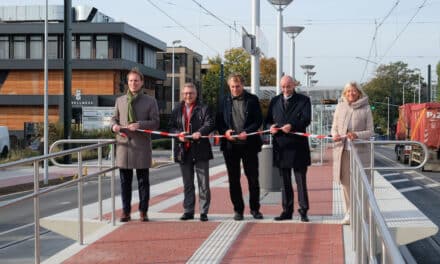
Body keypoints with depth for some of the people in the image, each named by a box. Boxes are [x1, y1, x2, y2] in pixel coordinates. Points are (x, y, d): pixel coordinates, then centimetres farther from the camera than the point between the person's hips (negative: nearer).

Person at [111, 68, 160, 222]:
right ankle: (126, 211, 13)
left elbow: (155, 123, -1)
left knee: (143, 181, 3)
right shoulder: (120, 100, 13)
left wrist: (140, 125, -17)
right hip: (123, 145, 2)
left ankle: (143, 211, 11)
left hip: (142, 146, -2)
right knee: (125, 181, 6)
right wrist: (114, 125, -4)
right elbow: (114, 118, 19)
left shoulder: (150, 101, 4)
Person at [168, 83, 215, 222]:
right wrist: (178, 134, -10)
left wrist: (200, 132, -28)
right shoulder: (177, 110, 12)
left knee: (203, 183, 0)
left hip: (200, 150, -3)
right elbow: (171, 126, 10)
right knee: (187, 183, 11)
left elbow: (209, 124, -9)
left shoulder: (204, 109, 2)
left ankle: (204, 212, 6)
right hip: (183, 151, 4)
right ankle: (188, 211, 18)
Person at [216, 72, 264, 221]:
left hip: (249, 144, -1)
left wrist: (247, 132, -15)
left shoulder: (252, 100, 3)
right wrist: (225, 132, -11)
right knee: (234, 179, 5)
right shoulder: (224, 101, 7)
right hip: (230, 145, 1)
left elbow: (259, 120, -1)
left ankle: (255, 209, 16)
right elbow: (219, 121, 9)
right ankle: (238, 209, 14)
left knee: (253, 178, 4)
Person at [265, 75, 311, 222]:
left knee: (301, 181, 0)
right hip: (281, 147, 4)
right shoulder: (275, 101, 14)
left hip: (298, 146, -4)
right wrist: (270, 127, -10)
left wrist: (292, 126, -29)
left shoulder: (303, 100, 2)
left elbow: (306, 119, -12)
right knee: (285, 182, 10)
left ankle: (303, 211, 5)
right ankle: (287, 211, 17)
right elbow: (268, 120, 14)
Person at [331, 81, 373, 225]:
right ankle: (349, 213, 18)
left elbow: (370, 131, 0)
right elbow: (334, 127, 15)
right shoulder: (340, 107, 8)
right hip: (342, 150, 3)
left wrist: (357, 135, -18)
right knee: (346, 182, 8)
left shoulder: (365, 108, 0)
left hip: (359, 150, -3)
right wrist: (335, 135, -8)